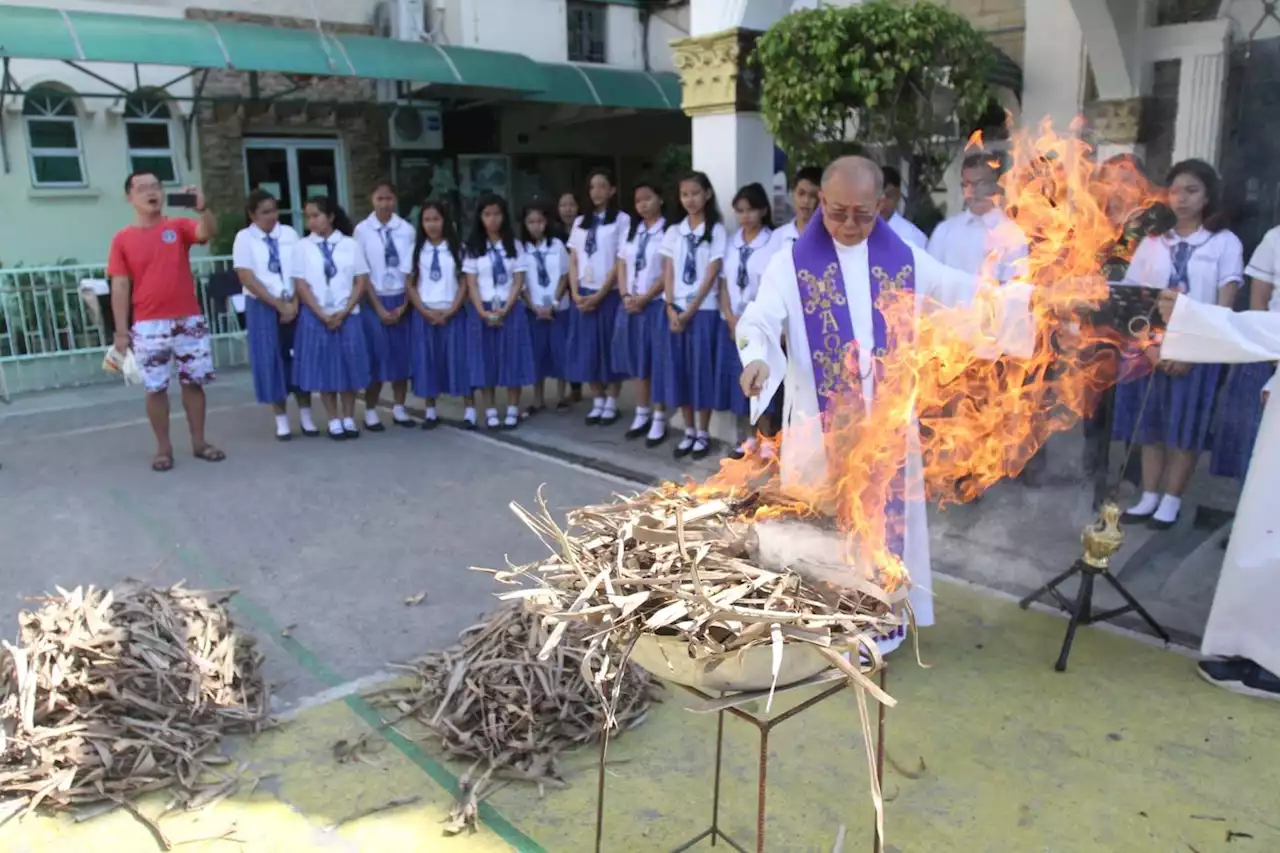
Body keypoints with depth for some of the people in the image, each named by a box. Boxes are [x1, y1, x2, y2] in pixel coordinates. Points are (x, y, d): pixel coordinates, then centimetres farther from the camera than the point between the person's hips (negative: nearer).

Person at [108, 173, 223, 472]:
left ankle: (199, 442, 19)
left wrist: (202, 207, -38)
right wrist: (121, 331, -4)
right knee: (155, 388, 4)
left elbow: (208, 232, -17)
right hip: (149, 326, -1)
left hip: (190, 320, 1)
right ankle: (163, 447, 15)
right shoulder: (122, 239, 1)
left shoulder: (179, 226, 3)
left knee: (194, 382, 8)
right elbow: (120, 287, 0)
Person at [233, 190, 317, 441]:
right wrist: (279, 305, -12)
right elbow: (248, 280, -9)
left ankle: (306, 417, 14)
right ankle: (281, 420, 13)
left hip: (294, 305, 2)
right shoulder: (245, 238, -3)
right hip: (263, 308, -2)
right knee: (271, 362, 3)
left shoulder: (289, 233, 4)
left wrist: (294, 304, -10)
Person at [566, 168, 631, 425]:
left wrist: (599, 295, -13)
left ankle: (611, 403, 9)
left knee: (610, 347, 0)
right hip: (583, 294, 5)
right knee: (587, 348, 5)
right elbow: (573, 261, 11)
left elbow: (620, 262, -8)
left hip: (609, 294, -4)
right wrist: (576, 293, -3)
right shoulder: (580, 223, 13)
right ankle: (597, 402, 14)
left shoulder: (622, 220, -2)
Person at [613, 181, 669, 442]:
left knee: (658, 362, -2)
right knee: (638, 361, 10)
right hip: (630, 305, 6)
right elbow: (622, 266, 12)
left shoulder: (669, 231, -6)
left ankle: (659, 419, 5)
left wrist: (644, 299, -14)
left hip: (656, 304, -6)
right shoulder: (631, 231, 14)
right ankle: (642, 415, 20)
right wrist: (626, 296, -3)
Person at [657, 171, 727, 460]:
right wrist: (671, 309, -7)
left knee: (702, 369, -1)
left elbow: (711, 275, -7)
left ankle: (703, 434, 10)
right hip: (676, 310, 4)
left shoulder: (715, 230, -2)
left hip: (703, 309, -4)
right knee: (679, 370, 5)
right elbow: (668, 273, 6)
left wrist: (690, 310, -12)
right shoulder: (674, 232, 10)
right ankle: (689, 432, 15)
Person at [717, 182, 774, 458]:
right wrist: (731, 318, -5)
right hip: (731, 323, 5)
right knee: (736, 382, 8)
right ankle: (744, 441, 19)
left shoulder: (772, 242, -7)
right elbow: (724, 283, 8)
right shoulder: (732, 242, 9)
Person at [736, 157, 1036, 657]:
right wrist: (756, 359, -34)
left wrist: (1034, 293, -7)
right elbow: (760, 321, -13)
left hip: (888, 423, 3)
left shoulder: (906, 261, 5)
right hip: (820, 423, -2)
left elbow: (969, 294, 6)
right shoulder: (792, 263, -3)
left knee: (884, 518, 10)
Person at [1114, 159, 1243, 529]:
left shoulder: (1225, 243, 0)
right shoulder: (1152, 241, 7)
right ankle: (1149, 497, 14)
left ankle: (1171, 501, 12)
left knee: (1185, 428, 2)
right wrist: (1149, 346, -11)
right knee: (1150, 425, 5)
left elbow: (1224, 307, -4)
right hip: (1150, 347, 2)